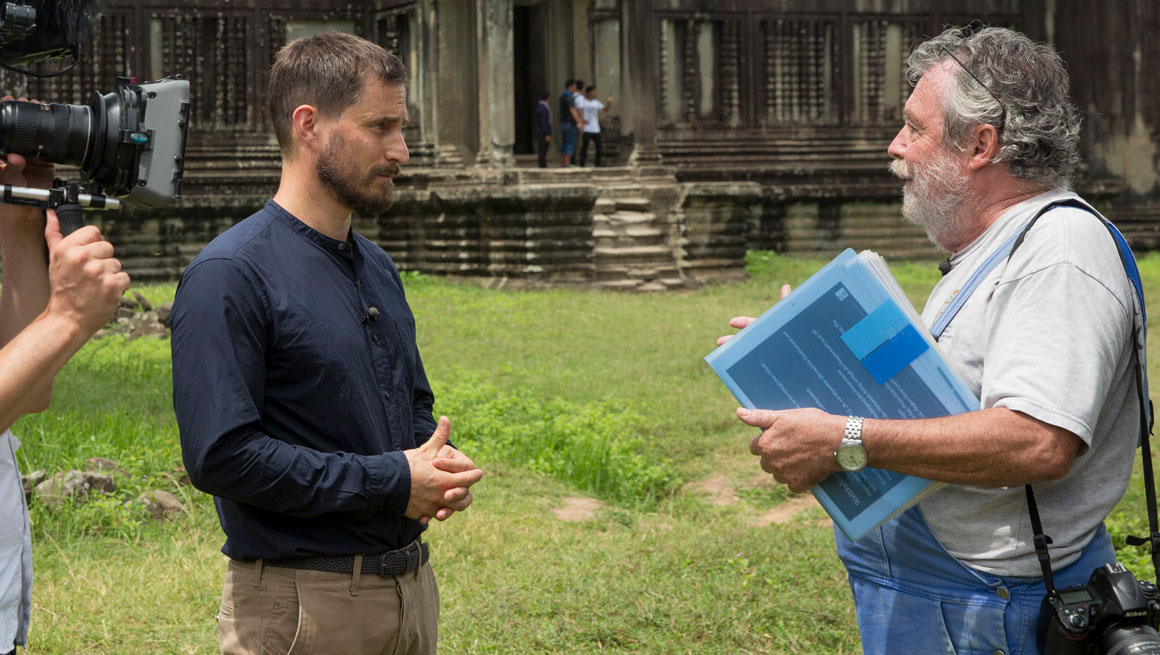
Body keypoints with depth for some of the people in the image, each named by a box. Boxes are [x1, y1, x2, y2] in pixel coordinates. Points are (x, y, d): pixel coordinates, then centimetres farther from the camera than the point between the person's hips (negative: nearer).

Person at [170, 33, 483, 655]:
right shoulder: (231, 275, -15)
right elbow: (221, 455, -23)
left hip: (412, 584, 8)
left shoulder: (377, 267, 12)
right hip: (304, 604, -7)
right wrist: (391, 482, -18)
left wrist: (439, 463, 0)